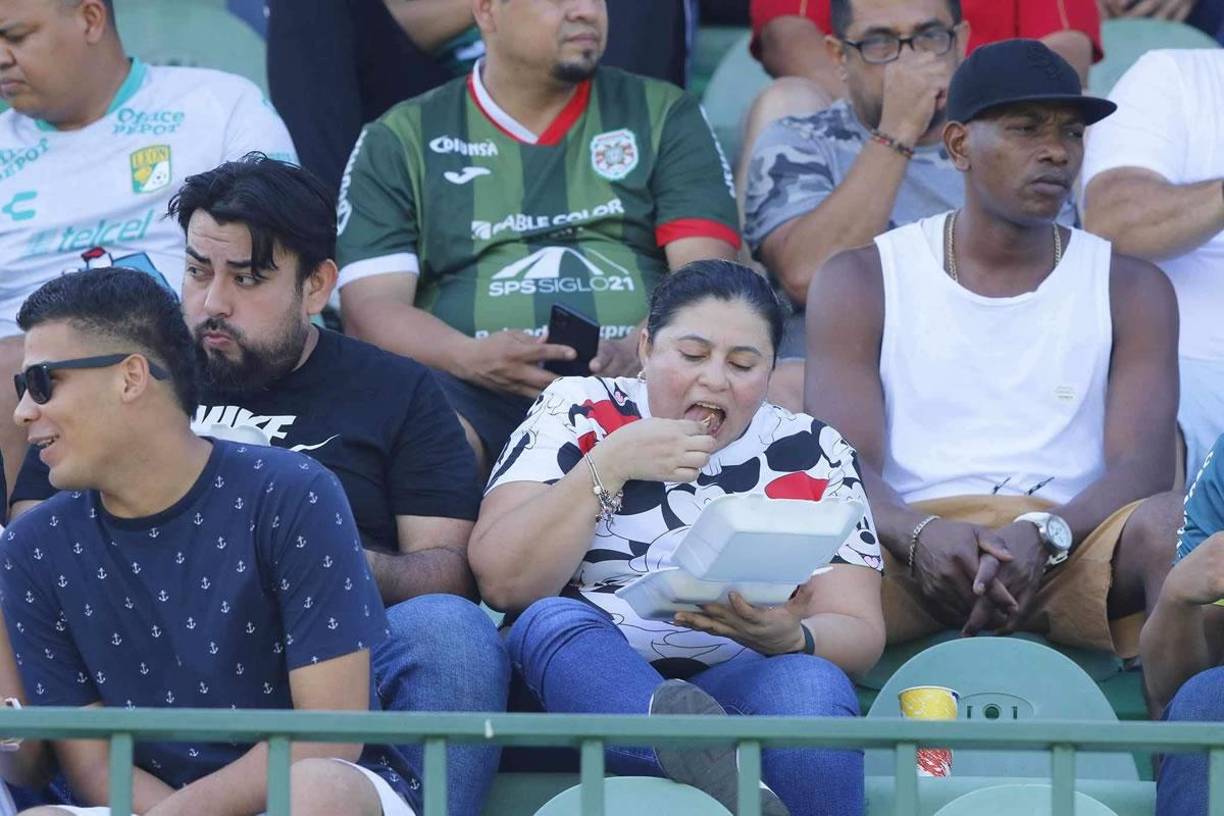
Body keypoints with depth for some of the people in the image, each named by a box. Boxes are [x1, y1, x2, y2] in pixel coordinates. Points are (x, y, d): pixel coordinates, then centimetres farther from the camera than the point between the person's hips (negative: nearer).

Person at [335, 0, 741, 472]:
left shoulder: (664, 117, 18)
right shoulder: (400, 142, 15)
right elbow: (369, 310, 5)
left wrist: (637, 351, -18)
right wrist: (471, 357, -17)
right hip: (478, 392, 0)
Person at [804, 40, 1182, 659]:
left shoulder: (1132, 289, 15)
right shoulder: (862, 283, 12)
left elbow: (1143, 465, 1)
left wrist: (1042, 536, -22)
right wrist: (921, 535, -24)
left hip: (1064, 551, 1)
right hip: (912, 553, -1)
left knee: (1167, 522, -33)